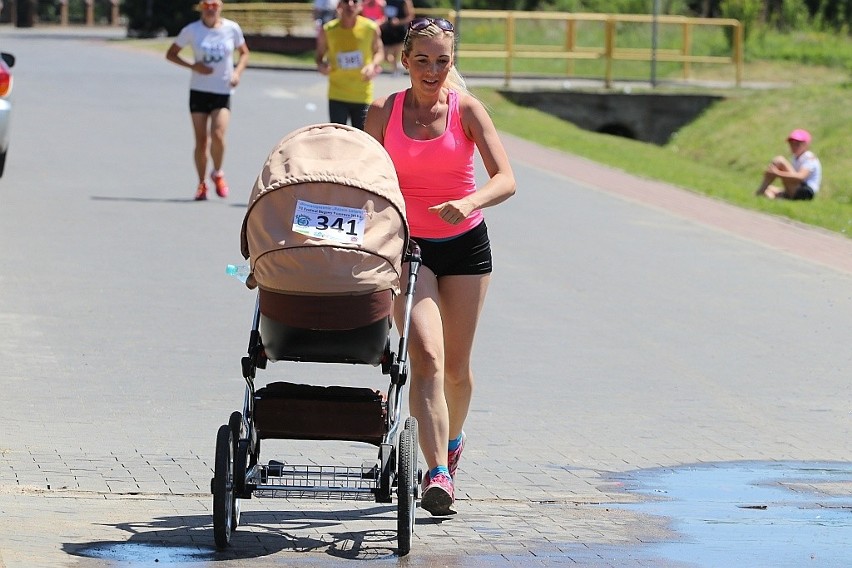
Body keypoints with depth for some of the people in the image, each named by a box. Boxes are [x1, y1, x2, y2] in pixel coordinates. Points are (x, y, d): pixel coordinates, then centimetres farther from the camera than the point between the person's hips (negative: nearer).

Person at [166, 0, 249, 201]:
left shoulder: (231, 28, 0)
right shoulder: (192, 30, -2)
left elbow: (244, 53, 14)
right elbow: (171, 54, 5)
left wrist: (237, 72, -5)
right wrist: (192, 66, -11)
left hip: (223, 92, 0)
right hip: (199, 91, 0)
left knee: (218, 135, -18)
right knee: (201, 141, 0)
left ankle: (217, 174, 9)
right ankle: (201, 184, 16)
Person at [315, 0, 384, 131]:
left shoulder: (370, 28, -7)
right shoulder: (327, 30, -7)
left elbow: (379, 52, 8)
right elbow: (320, 56, 7)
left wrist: (373, 65, -13)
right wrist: (322, 66, -16)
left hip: (363, 96, 0)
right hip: (337, 96, 0)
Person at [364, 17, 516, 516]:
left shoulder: (466, 110, -7)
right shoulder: (383, 112, -4)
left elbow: (505, 180, -15)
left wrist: (470, 202, -34)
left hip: (465, 246, 1)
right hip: (407, 247, -1)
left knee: (457, 367, 9)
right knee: (426, 356, -18)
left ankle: (452, 441, 40)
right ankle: (439, 474, -26)